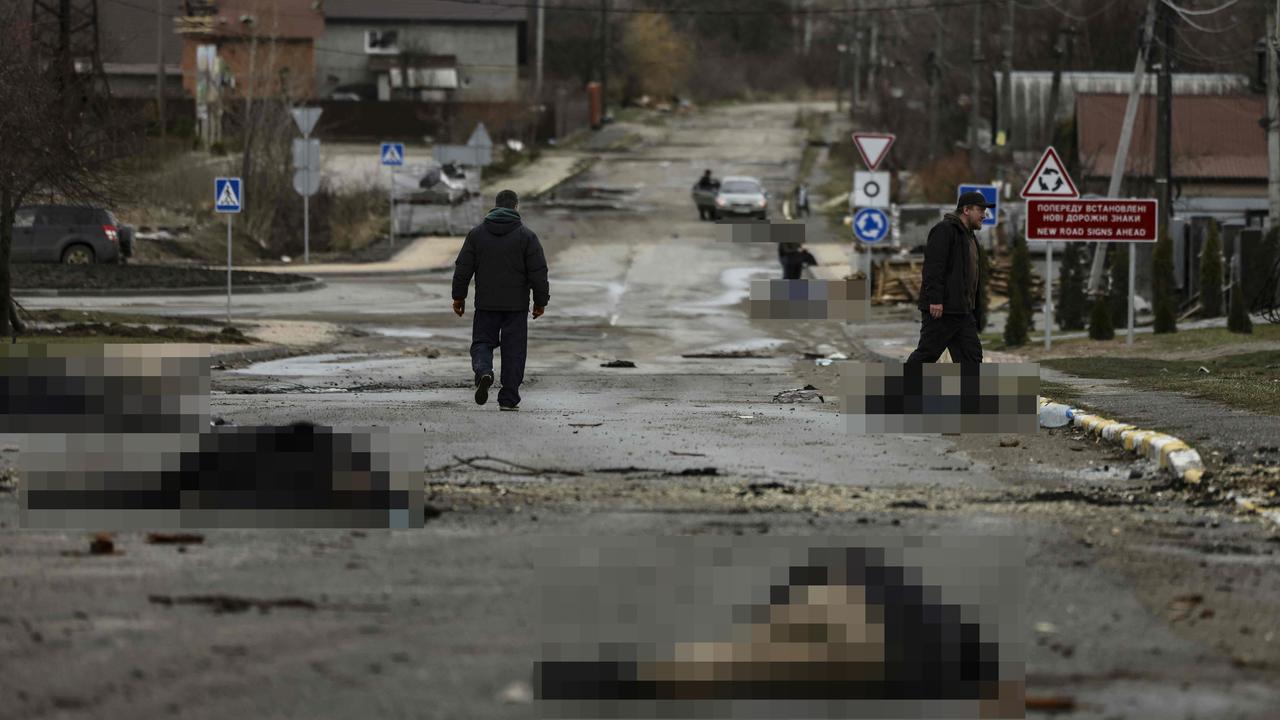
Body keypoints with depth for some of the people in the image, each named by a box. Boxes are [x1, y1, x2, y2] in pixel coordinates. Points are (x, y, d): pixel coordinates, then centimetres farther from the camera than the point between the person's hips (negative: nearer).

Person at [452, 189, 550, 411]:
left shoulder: (477, 233, 2)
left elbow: (463, 268, 3)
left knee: (482, 342, 11)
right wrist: (541, 301, 5)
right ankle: (509, 399, 5)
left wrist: (459, 297, 12)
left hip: (486, 303, 1)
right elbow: (538, 272, -4)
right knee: (513, 351, 5)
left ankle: (483, 371, -21)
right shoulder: (526, 236, -3)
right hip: (516, 305, -1)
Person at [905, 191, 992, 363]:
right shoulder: (945, 230, -10)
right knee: (927, 354, -4)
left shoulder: (968, 235, 21)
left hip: (962, 311, 10)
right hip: (941, 308, -9)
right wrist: (935, 299, -27)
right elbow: (933, 265, -20)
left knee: (972, 355, 1)